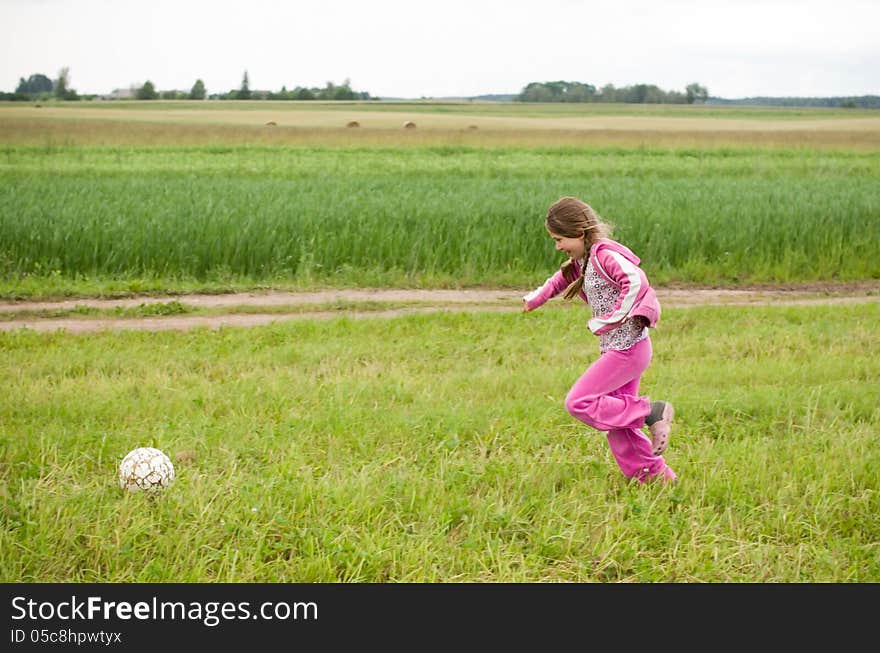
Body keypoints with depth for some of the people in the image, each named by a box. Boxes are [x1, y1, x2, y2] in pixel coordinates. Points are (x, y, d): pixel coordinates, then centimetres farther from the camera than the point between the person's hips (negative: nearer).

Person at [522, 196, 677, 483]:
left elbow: (636, 281, -33)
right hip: (618, 349, 10)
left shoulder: (604, 254, -17)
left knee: (578, 401, -11)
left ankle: (652, 413, -7)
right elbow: (562, 279, 36)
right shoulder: (582, 261, 13)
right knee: (617, 422, 11)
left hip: (627, 349, -10)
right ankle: (659, 477, 18)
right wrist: (536, 298, 36)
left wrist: (609, 320, -30)